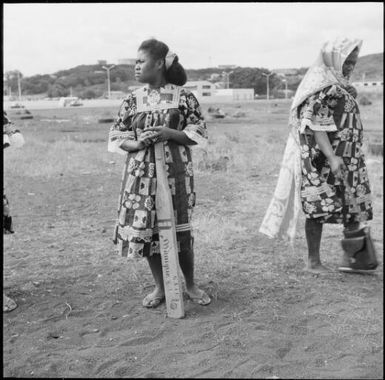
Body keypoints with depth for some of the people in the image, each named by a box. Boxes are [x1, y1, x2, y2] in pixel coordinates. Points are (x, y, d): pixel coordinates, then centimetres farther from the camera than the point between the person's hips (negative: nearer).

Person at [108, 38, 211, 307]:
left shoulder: (183, 96, -2)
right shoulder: (133, 99, 6)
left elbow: (199, 133, -1)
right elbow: (116, 136, 8)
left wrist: (171, 133, -16)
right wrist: (136, 144, -12)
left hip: (176, 170, -3)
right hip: (141, 172, 3)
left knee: (180, 228, 3)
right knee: (145, 227, 4)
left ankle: (190, 285, 25)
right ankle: (160, 287, 23)